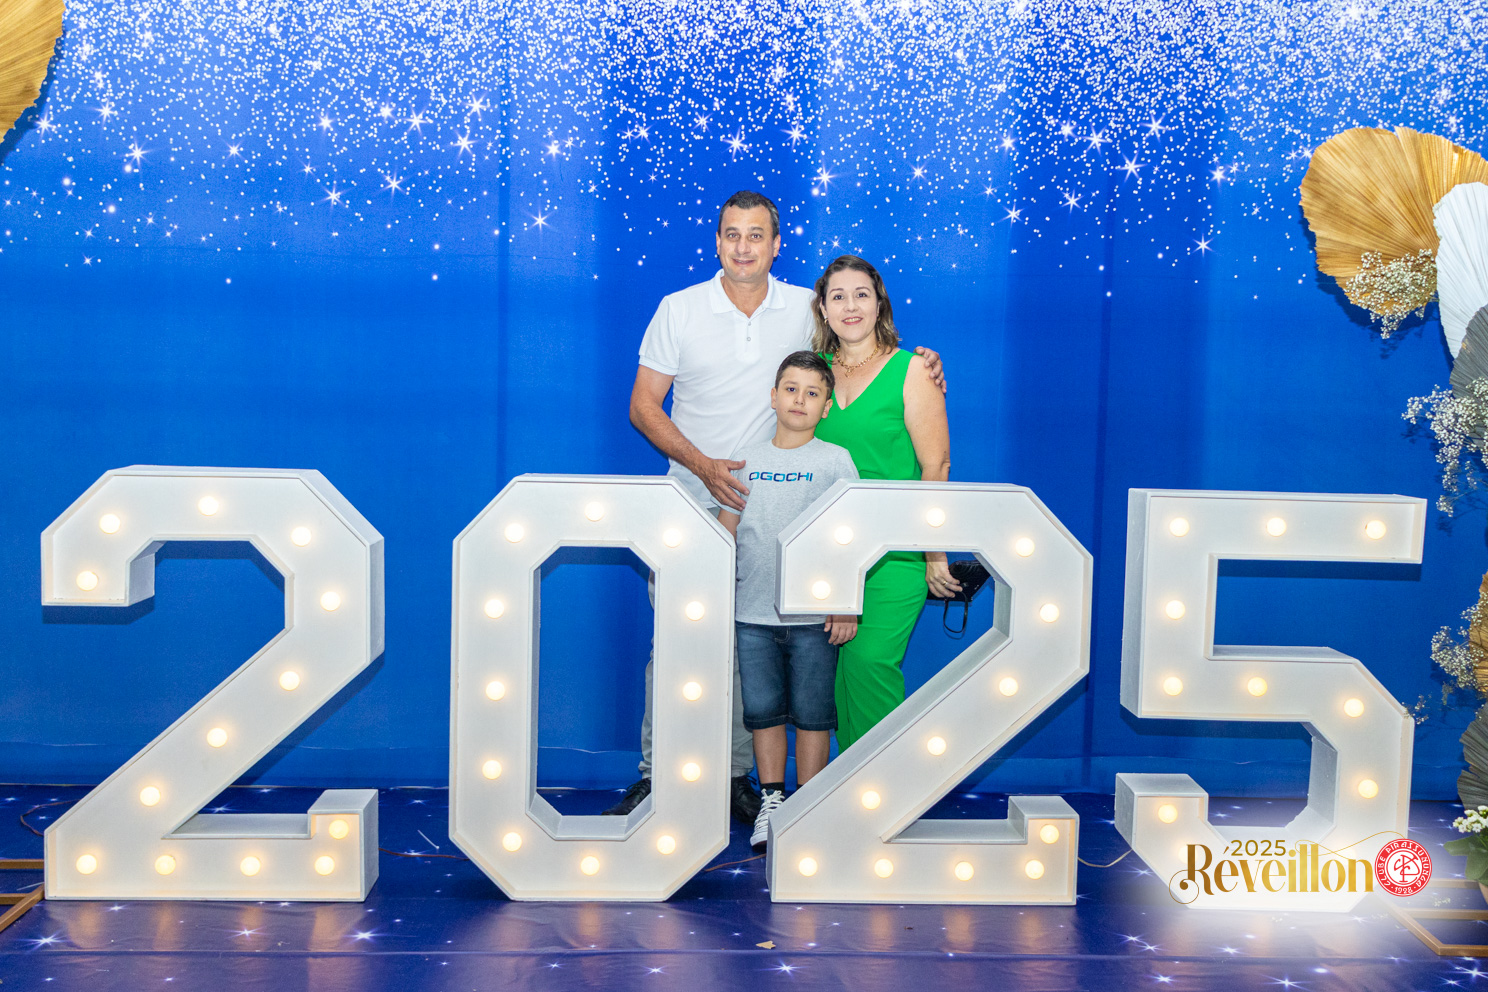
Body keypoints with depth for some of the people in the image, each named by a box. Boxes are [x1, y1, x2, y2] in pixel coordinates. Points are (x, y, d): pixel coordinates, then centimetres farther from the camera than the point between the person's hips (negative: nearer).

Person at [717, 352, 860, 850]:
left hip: (815, 614, -2)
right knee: (762, 710, 7)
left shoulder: (836, 460, 1)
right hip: (753, 613, 2)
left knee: (812, 712, 5)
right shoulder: (746, 460, 8)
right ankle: (771, 801, 21)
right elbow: (724, 532, 13)